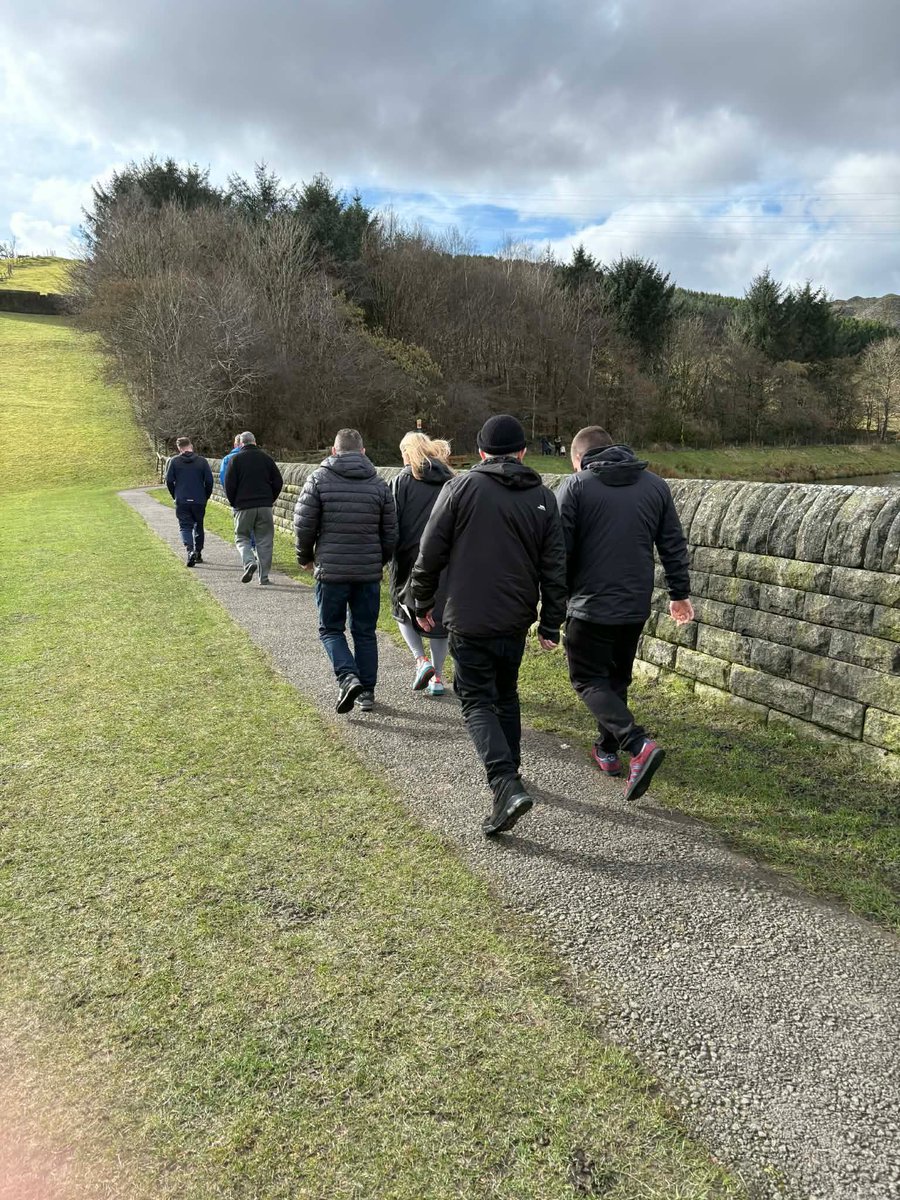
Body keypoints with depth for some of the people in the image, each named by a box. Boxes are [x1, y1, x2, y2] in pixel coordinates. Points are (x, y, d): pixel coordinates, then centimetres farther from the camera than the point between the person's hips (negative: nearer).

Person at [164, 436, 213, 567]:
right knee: (198, 526, 17)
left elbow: (169, 481, -1)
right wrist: (206, 497, 10)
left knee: (185, 527, 1)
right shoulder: (202, 461, 0)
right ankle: (198, 554, 22)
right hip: (199, 501, 1)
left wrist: (175, 496, 13)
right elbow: (209, 481, -3)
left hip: (181, 501, -1)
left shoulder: (174, 461, 0)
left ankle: (190, 551, -22)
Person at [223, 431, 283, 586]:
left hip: (243, 506, -2)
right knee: (265, 541, 6)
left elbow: (229, 484, -4)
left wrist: (234, 503, 9)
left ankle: (249, 562, -16)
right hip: (265, 506, 2)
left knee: (242, 538, 11)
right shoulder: (266, 458, 7)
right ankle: (264, 577, 6)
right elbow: (278, 482, 7)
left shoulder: (235, 459, 0)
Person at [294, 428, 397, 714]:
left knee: (331, 629, 11)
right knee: (365, 632, 13)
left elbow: (303, 524, -5)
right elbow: (390, 533, 6)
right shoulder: (379, 483, 5)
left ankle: (348, 677, -9)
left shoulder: (319, 478, -3)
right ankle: (367, 692, 17)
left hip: (331, 570, -2)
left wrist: (306, 557, 12)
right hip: (369, 572, 3)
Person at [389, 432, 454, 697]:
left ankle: (421, 660, 1)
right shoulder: (451, 482, 7)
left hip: (411, 558, -3)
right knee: (439, 615, 12)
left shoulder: (402, 481, -4)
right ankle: (437, 677, 16)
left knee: (403, 610, 18)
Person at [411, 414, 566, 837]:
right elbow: (554, 568, 4)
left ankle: (506, 784, -13)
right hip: (516, 620, 4)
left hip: (469, 620, -4)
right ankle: (508, 773, 34)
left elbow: (431, 551, -5)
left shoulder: (462, 487, -5)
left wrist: (423, 601, 8)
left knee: (477, 700, 3)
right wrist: (551, 625, 10)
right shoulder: (542, 498, 5)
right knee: (506, 695, 21)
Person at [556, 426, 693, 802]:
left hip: (591, 605, -5)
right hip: (636, 605, 6)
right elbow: (674, 545, 10)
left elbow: (559, 550, -8)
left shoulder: (575, 485, -6)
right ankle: (607, 750, 28)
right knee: (616, 679, 21)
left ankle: (639, 744, -12)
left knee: (588, 679, 5)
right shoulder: (655, 485, 9)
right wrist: (680, 594, 18)